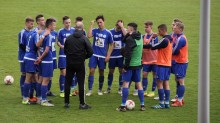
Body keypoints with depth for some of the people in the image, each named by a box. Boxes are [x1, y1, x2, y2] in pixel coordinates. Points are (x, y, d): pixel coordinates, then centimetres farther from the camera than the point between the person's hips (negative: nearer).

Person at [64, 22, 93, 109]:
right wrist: (84, 57, 8)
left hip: (70, 63, 3)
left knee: (67, 83, 10)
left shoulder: (69, 38, 2)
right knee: (81, 83, 2)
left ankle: (66, 102, 13)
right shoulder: (84, 39, -8)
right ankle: (82, 104, 2)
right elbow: (90, 52, -9)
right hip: (80, 64, -3)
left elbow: (65, 51, 9)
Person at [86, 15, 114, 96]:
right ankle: (90, 90, -2)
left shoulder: (108, 33, -1)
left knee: (101, 72, 9)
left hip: (103, 56, 0)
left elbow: (111, 45, 4)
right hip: (94, 55, 0)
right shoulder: (95, 31, 0)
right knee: (91, 71, -7)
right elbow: (89, 36, -21)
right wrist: (91, 25, -17)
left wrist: (108, 56, -4)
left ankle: (100, 90, 22)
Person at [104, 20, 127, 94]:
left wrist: (122, 26, -23)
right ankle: (109, 88, 16)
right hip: (112, 55, 1)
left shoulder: (123, 31, -2)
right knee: (111, 71, 6)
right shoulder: (111, 32, 2)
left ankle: (120, 88, 13)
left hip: (121, 55, -1)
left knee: (121, 71, 3)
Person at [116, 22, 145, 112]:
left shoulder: (130, 39, -17)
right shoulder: (140, 37, 8)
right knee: (139, 84, 12)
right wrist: (129, 34, -3)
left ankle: (123, 106, -1)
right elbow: (124, 40, 14)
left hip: (130, 65, -7)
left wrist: (125, 66, -15)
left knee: (125, 83, -1)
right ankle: (142, 105, 13)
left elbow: (128, 54, -20)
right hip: (138, 64, 7)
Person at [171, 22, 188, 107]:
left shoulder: (181, 39, -20)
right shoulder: (178, 37, 10)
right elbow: (175, 48, 10)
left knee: (180, 81, -5)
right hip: (179, 62, 10)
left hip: (181, 62, -10)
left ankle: (179, 101, -2)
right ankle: (180, 99, 24)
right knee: (178, 80, 16)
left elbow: (174, 51, -18)